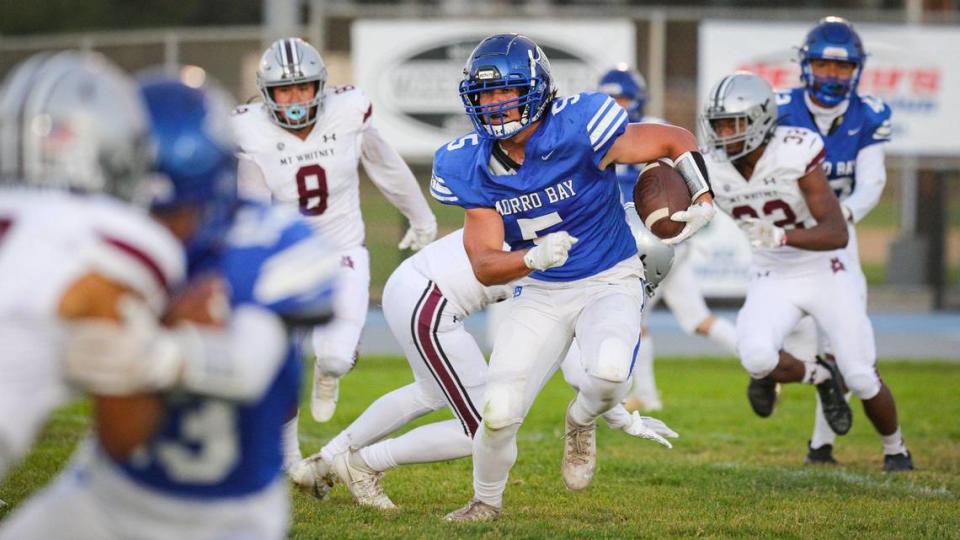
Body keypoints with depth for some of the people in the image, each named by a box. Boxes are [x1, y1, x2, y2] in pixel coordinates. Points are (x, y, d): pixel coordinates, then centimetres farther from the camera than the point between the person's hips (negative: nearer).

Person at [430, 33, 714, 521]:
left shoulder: (576, 130, -22)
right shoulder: (474, 167, -10)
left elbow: (677, 142, -11)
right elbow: (484, 266, -11)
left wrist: (703, 201, -26)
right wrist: (534, 257, -32)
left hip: (610, 281, -3)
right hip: (541, 293, 3)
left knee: (609, 371, -34)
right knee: (499, 413, -8)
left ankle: (582, 421, 4)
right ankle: (486, 503, 24)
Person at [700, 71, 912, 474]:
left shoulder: (795, 154, -25)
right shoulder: (714, 172, -12)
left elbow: (837, 234, -32)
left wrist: (781, 235, -45)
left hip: (826, 274, -3)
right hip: (773, 279, 3)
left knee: (862, 379, -2)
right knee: (757, 358, -27)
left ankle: (895, 448, 29)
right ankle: (820, 378, 6)